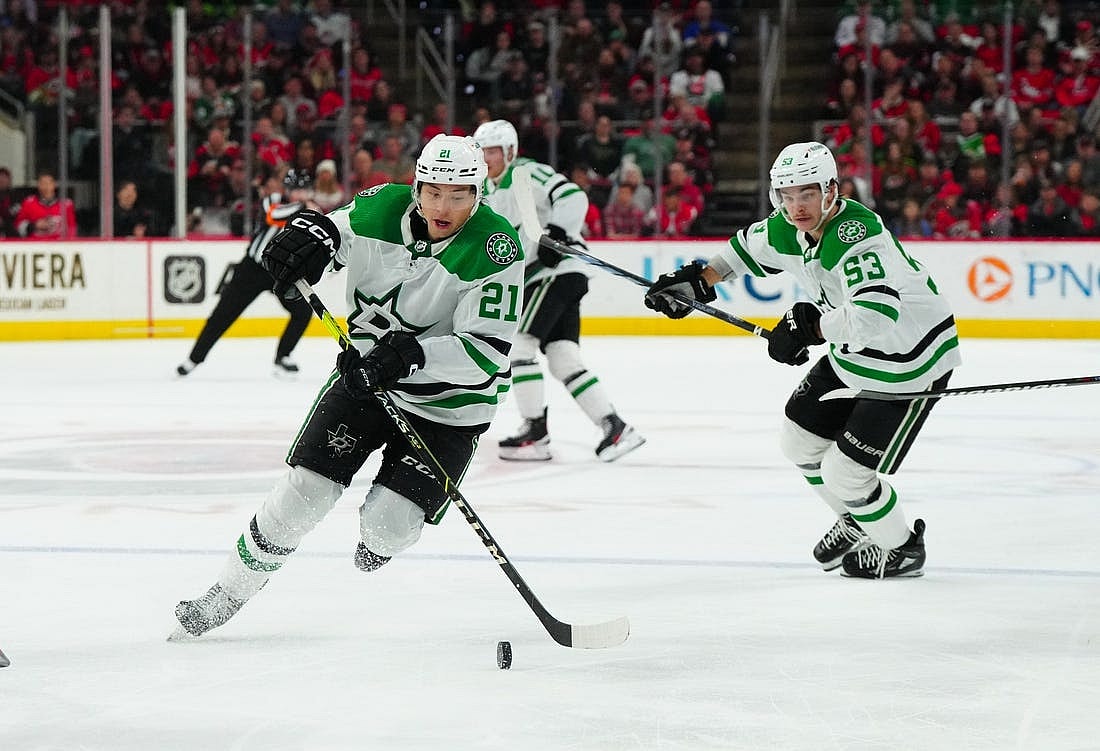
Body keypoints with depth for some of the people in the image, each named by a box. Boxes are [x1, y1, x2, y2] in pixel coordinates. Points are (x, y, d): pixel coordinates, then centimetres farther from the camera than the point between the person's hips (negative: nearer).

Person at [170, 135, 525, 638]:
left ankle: (380, 539, 26)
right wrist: (306, 237, -15)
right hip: (365, 374, 3)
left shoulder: (496, 250, -23)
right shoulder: (381, 208, -10)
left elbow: (486, 352, -28)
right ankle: (227, 594, 11)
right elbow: (328, 229, 10)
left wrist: (409, 354, -40)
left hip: (449, 406, -3)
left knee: (389, 524, -14)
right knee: (304, 492, -7)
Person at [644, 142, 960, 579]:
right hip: (853, 354, 9)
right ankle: (857, 524, 42)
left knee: (845, 473, -7)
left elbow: (875, 314, -48)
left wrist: (808, 326, -36)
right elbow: (750, 246, 18)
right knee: (800, 441, 18)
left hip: (909, 366, -9)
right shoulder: (788, 230, -6)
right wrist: (698, 280, 10)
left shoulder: (856, 236, -34)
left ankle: (901, 548, 20)